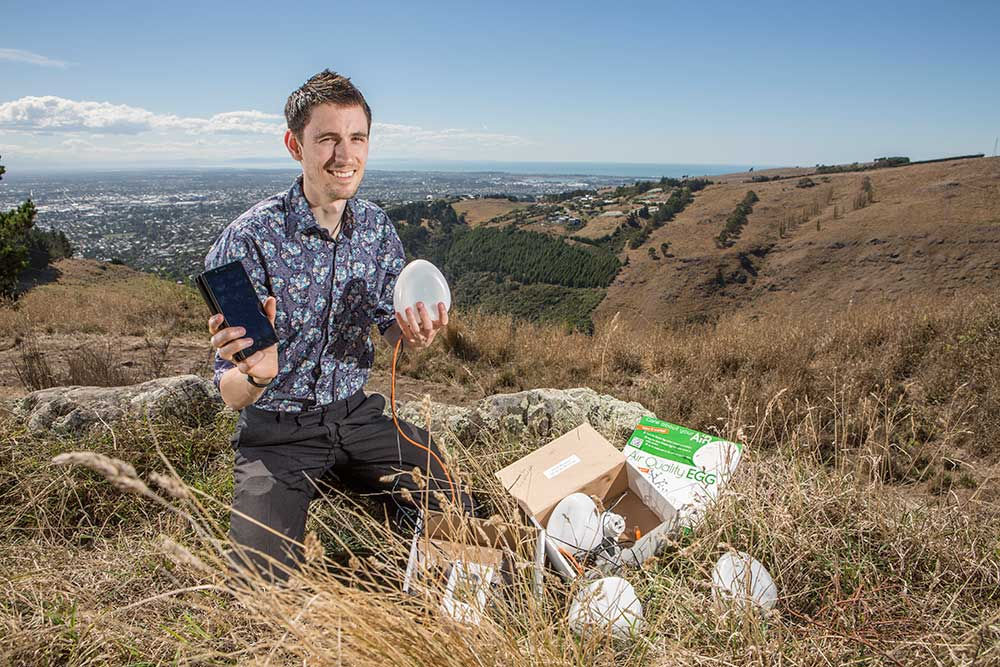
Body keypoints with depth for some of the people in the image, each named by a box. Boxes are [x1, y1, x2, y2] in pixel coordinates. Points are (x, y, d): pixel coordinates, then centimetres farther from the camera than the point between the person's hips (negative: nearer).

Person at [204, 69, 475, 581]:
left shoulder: (377, 227, -3)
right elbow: (232, 395, -17)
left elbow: (390, 329, 6)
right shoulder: (247, 239, -19)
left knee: (454, 510, -8)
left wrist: (414, 336, -19)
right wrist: (256, 373, -42)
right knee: (265, 579, -17)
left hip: (355, 414, 4)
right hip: (277, 430, -4)